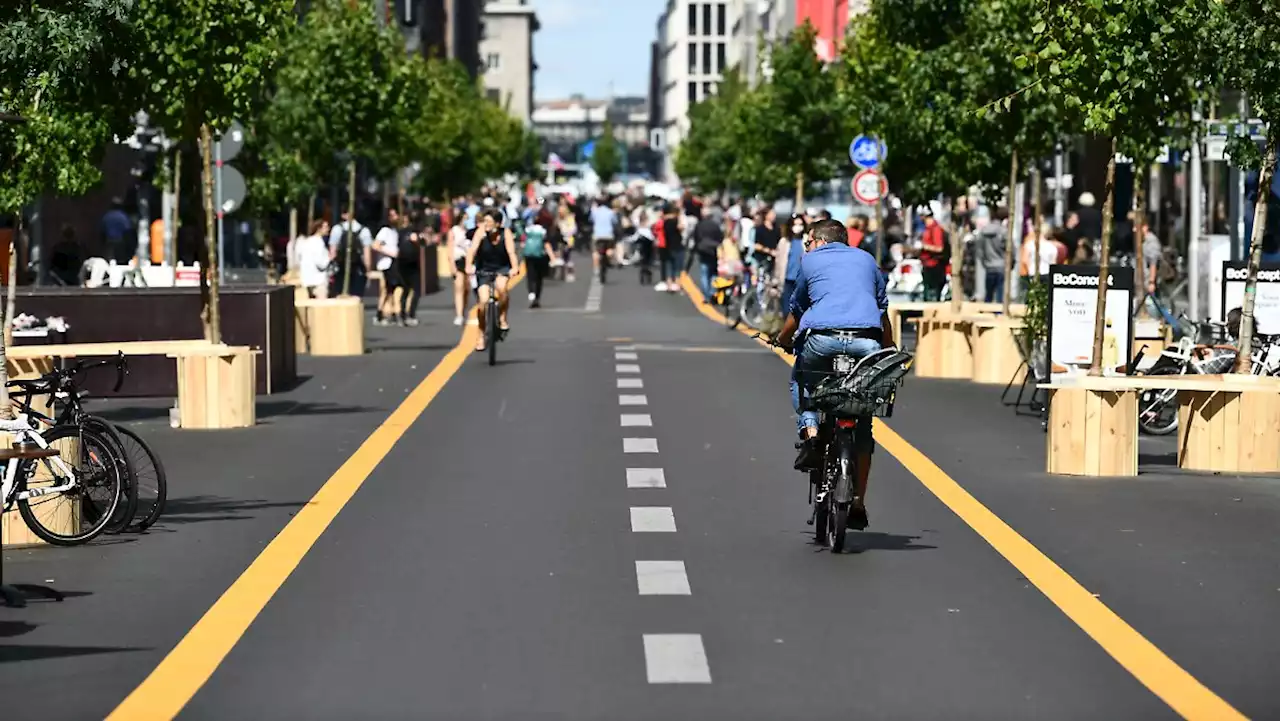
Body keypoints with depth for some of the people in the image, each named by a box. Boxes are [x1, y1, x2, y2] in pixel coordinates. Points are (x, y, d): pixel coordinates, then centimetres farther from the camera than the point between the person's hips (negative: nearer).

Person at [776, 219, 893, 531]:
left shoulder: (810, 260, 19)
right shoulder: (866, 259, 26)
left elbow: (796, 312, 24)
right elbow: (884, 312, 26)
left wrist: (782, 340, 42)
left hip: (823, 337, -2)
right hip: (867, 341, 2)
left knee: (801, 381, 31)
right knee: (862, 424, 13)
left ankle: (809, 433, 4)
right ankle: (858, 503, 9)